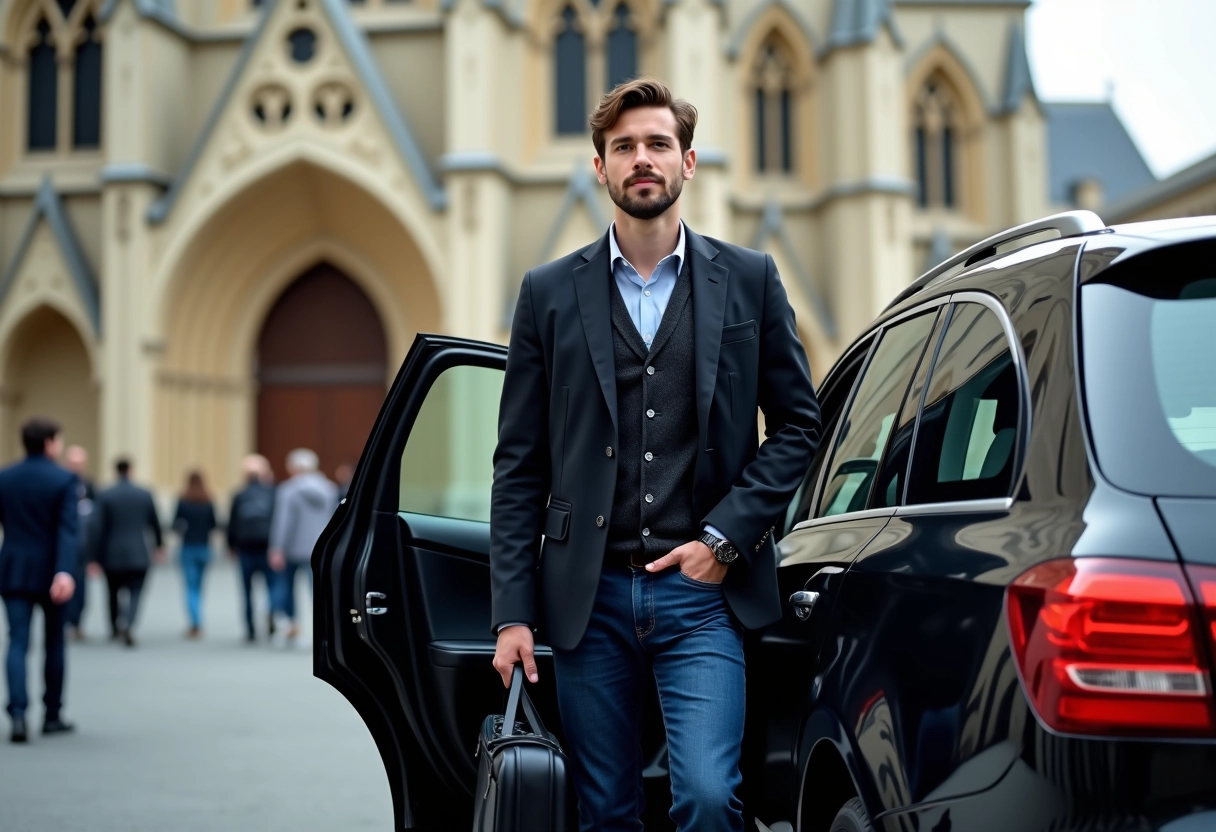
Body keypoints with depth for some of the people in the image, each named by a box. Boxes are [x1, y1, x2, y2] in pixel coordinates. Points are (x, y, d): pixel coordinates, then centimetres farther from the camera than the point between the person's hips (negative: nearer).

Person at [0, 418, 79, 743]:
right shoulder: (64, 480, -9)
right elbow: (67, 530, -19)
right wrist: (65, 572, -26)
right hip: (50, 571, -2)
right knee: (54, 643, 12)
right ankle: (52, 715, 20)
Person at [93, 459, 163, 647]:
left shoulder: (105, 496, -5)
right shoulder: (145, 495, -1)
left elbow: (99, 528, -7)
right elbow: (154, 523, 10)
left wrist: (95, 556, -2)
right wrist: (160, 545, 27)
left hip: (112, 555, 1)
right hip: (138, 555, 0)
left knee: (114, 592, 18)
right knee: (135, 593, -1)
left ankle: (115, 628, 31)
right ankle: (128, 625, -26)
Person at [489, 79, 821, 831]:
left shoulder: (749, 280, 6)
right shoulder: (550, 292, 7)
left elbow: (798, 423, 8)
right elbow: (519, 466, 6)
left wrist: (727, 537, -5)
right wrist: (513, 613, 1)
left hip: (702, 593, -1)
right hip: (589, 598, 1)